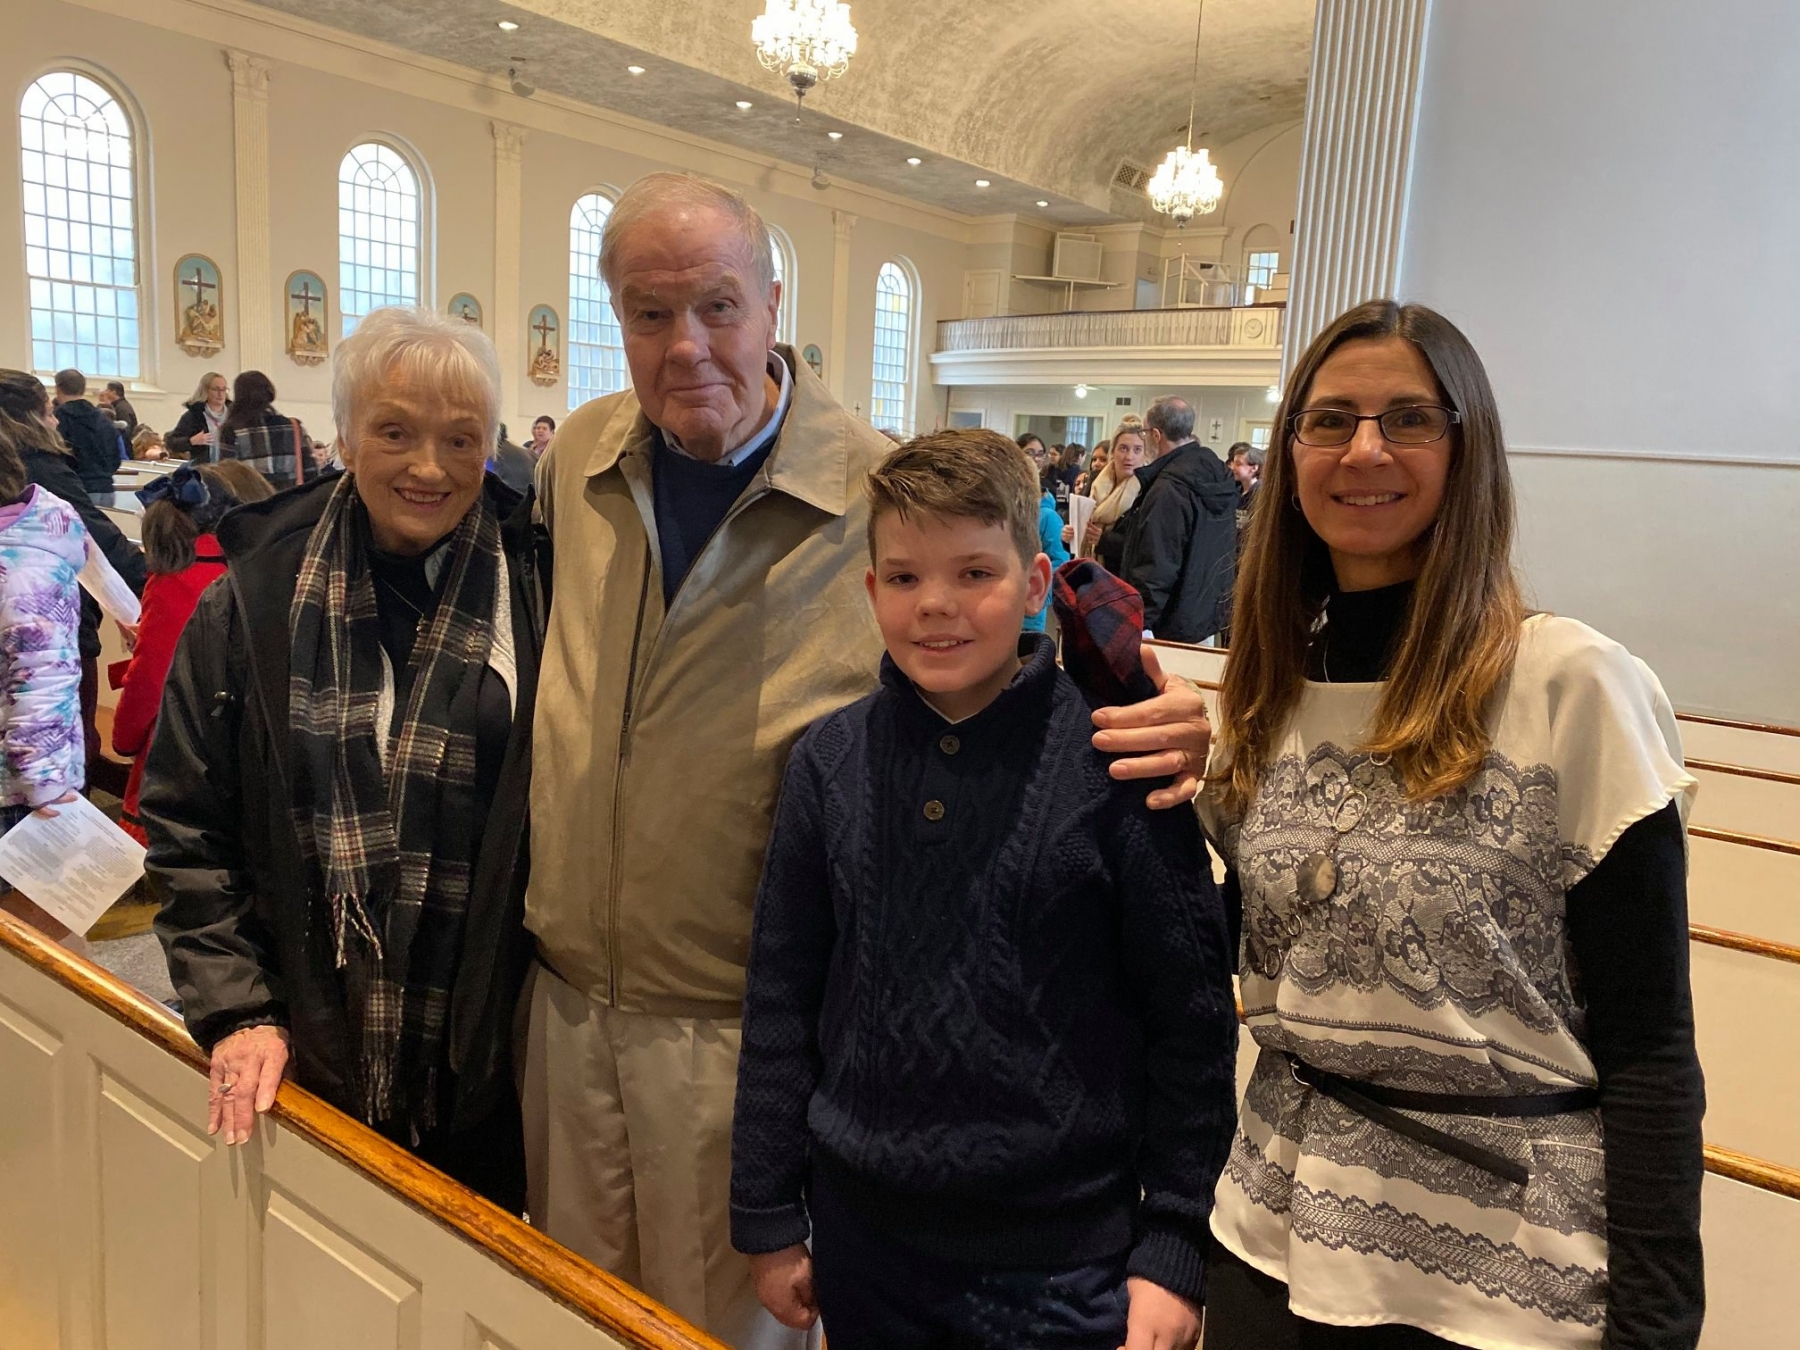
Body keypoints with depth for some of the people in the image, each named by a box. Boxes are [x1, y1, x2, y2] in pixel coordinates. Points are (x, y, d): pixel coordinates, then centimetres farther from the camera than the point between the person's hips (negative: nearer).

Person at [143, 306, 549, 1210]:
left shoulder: (535, 592, -8)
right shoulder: (258, 594, -3)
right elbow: (184, 822, 2)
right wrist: (234, 1009, -4)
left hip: (486, 1063, -1)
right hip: (306, 1056, 1)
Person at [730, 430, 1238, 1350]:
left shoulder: (1111, 760, -13)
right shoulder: (828, 762, -4)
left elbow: (1192, 1016, -8)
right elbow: (781, 1000, 2)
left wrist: (1174, 1249, -6)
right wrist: (768, 1217, 6)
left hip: (1063, 1251, -2)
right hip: (861, 1238, 3)